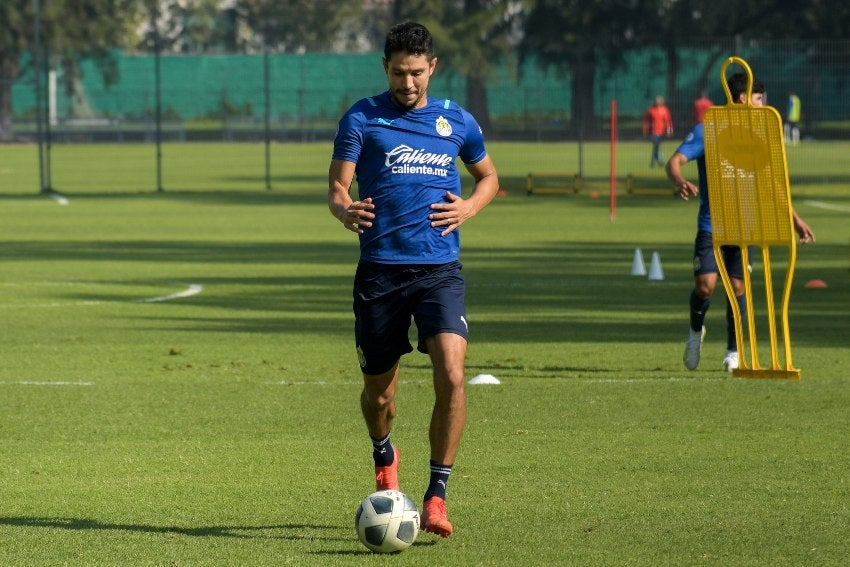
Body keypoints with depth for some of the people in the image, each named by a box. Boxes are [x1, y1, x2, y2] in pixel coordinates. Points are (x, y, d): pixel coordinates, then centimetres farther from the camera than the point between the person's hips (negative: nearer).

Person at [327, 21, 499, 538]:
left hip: (440, 268, 0)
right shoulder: (362, 118, 3)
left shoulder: (456, 121, 9)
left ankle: (437, 496, -12)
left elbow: (488, 176, 23)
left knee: (451, 373, -20)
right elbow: (337, 187, 0)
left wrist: (470, 208, 2)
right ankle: (385, 459, 43)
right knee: (378, 388, 9)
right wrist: (344, 210, -24)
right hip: (380, 269, 0)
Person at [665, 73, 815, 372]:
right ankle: (696, 331, 18)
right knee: (705, 285, -13)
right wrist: (680, 182, -37)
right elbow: (675, 162, -14)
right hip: (711, 224, -4)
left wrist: (795, 219, 20)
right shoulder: (706, 131, -4)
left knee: (738, 286, -1)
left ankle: (733, 352, 13)